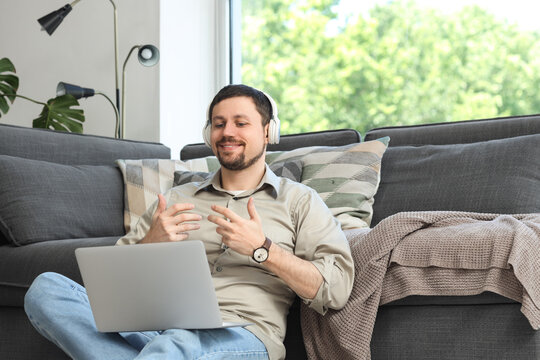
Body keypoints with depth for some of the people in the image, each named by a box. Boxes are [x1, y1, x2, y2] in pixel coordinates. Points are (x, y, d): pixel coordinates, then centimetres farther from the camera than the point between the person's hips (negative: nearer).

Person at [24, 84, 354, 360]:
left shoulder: (298, 200, 16)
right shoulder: (176, 199, 27)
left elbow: (337, 289, 2)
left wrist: (262, 249, -8)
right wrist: (151, 243, -1)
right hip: (157, 326, 6)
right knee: (46, 288, -21)